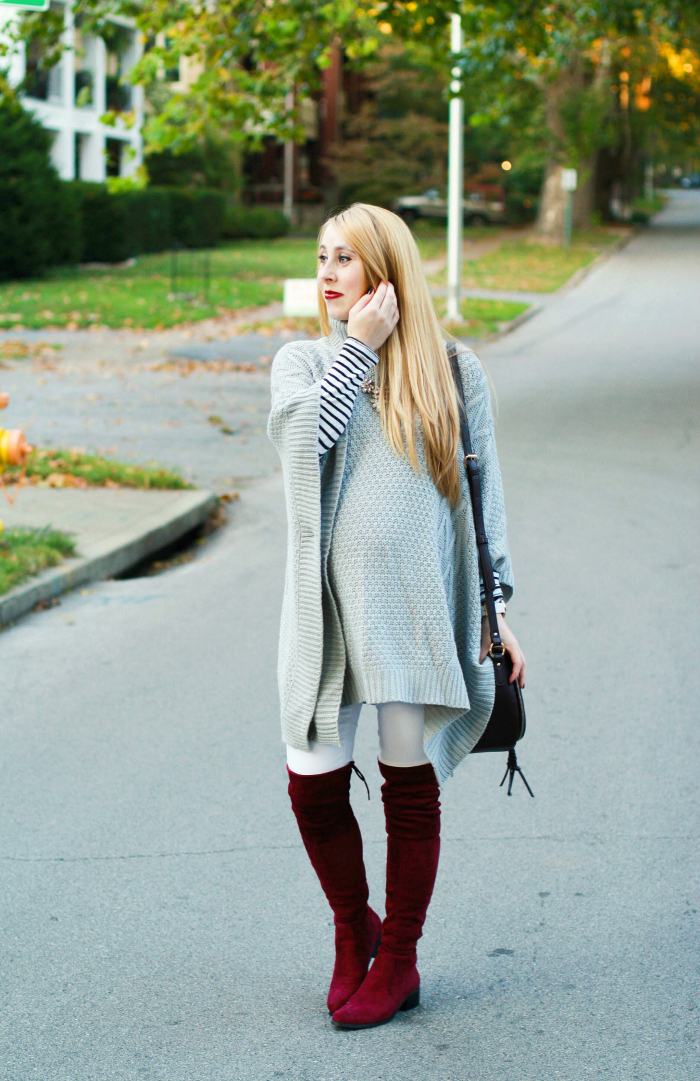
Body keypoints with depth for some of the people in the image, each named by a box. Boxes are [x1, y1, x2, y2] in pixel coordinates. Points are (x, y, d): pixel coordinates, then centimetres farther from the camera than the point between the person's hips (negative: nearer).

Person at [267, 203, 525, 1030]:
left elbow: (483, 496, 7)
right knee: (313, 785, 2)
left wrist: (496, 611, 4)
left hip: (417, 605, -1)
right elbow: (302, 437, -15)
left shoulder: (453, 372, 5)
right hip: (328, 609, 1)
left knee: (411, 785, 5)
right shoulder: (303, 363, 7)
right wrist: (357, 345, -12)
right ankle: (353, 930, 28)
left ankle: (398, 960, 20)